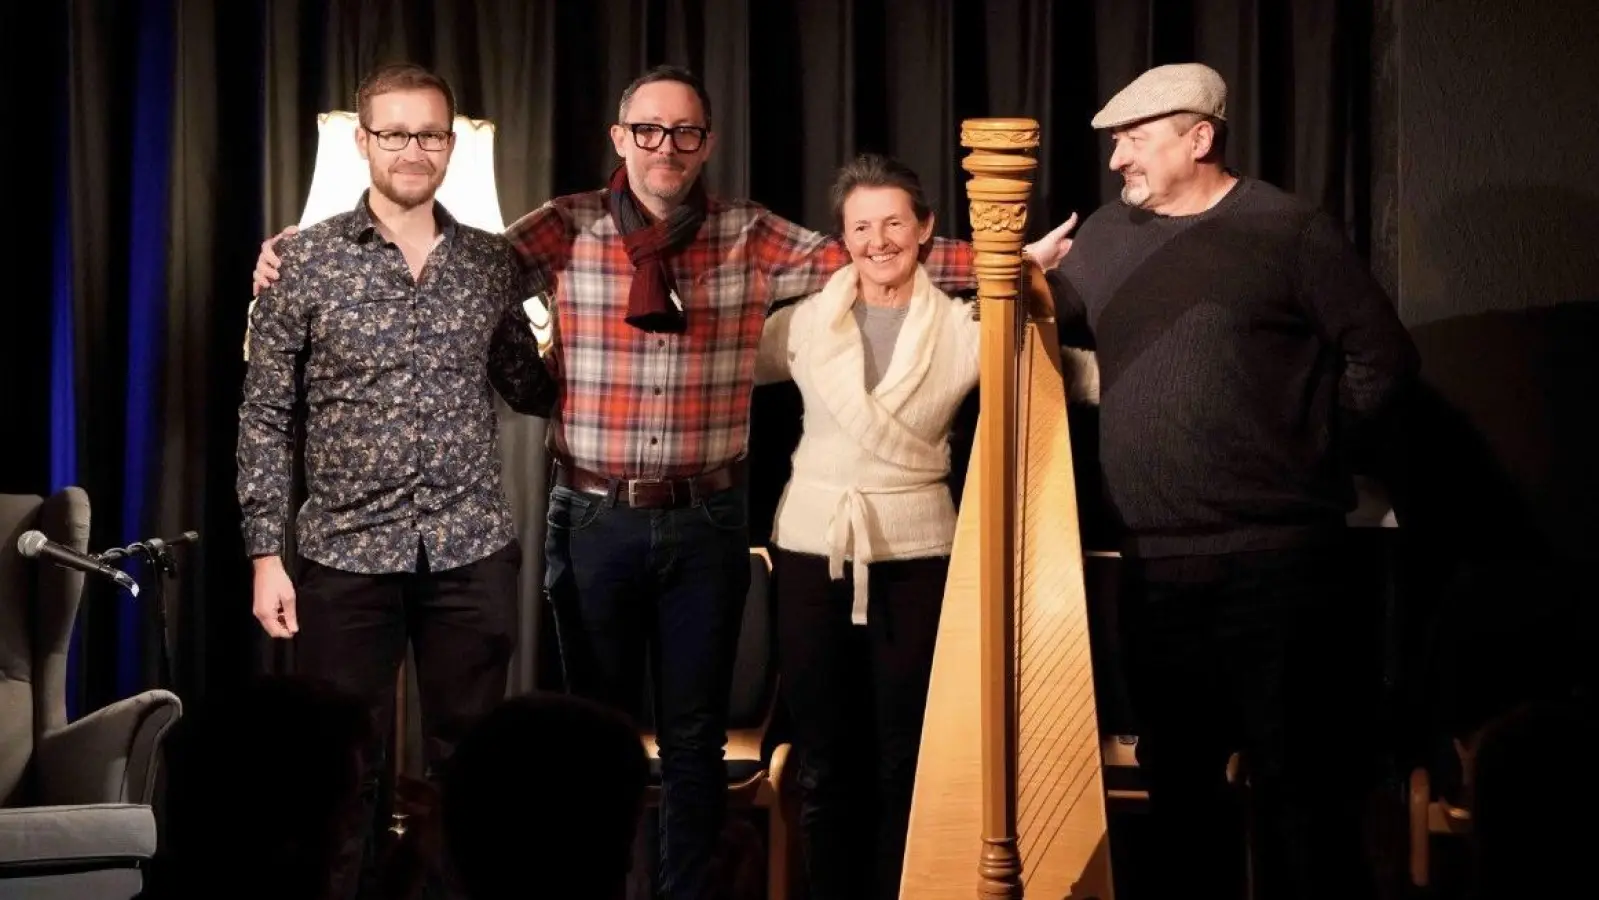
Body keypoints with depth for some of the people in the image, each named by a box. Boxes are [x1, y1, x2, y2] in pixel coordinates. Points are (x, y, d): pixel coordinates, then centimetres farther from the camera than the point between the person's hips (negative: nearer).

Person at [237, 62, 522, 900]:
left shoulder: (494, 262, 5)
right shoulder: (303, 259, -3)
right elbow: (264, 416, -2)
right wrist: (266, 554, -6)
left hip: (472, 551, 2)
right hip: (346, 552, -2)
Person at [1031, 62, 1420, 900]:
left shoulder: (1288, 230, -4)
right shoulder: (1107, 236, 11)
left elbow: (1383, 360, -4)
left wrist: (1302, 449, -4)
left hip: (1276, 559, -5)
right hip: (1155, 563, 5)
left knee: (1294, 782, -3)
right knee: (1175, 781, 13)